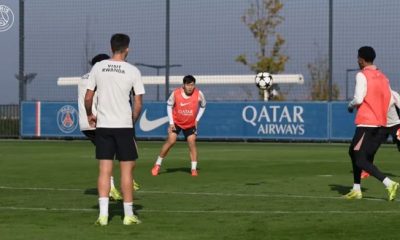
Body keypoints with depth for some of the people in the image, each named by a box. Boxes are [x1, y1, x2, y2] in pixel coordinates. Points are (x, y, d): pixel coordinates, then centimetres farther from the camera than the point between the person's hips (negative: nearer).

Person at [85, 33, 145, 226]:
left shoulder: (98, 68, 0)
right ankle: (128, 214, 9)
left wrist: (89, 115, 20)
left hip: (103, 125, 2)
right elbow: (138, 104, -5)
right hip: (124, 126, -2)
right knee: (126, 170, 6)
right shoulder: (133, 71, -5)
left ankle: (103, 213, -2)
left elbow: (88, 98, 2)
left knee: (104, 170, 5)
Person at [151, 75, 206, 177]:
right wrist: (171, 123, -8)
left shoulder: (199, 94, -20)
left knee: (192, 142, -11)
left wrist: (197, 119, -5)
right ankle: (157, 165, 1)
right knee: (171, 141, -11)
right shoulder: (176, 93, -22)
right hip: (176, 122, -1)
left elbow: (203, 106, 1)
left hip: (191, 123, 1)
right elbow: (169, 106, -5)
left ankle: (194, 169, -4)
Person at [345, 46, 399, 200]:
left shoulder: (362, 75, -9)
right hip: (380, 123, 8)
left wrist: (351, 105, 3)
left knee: (361, 160, -9)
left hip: (366, 123, -8)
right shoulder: (383, 77, 13)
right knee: (353, 152, 21)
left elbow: (358, 99, -17)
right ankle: (356, 190, 22)